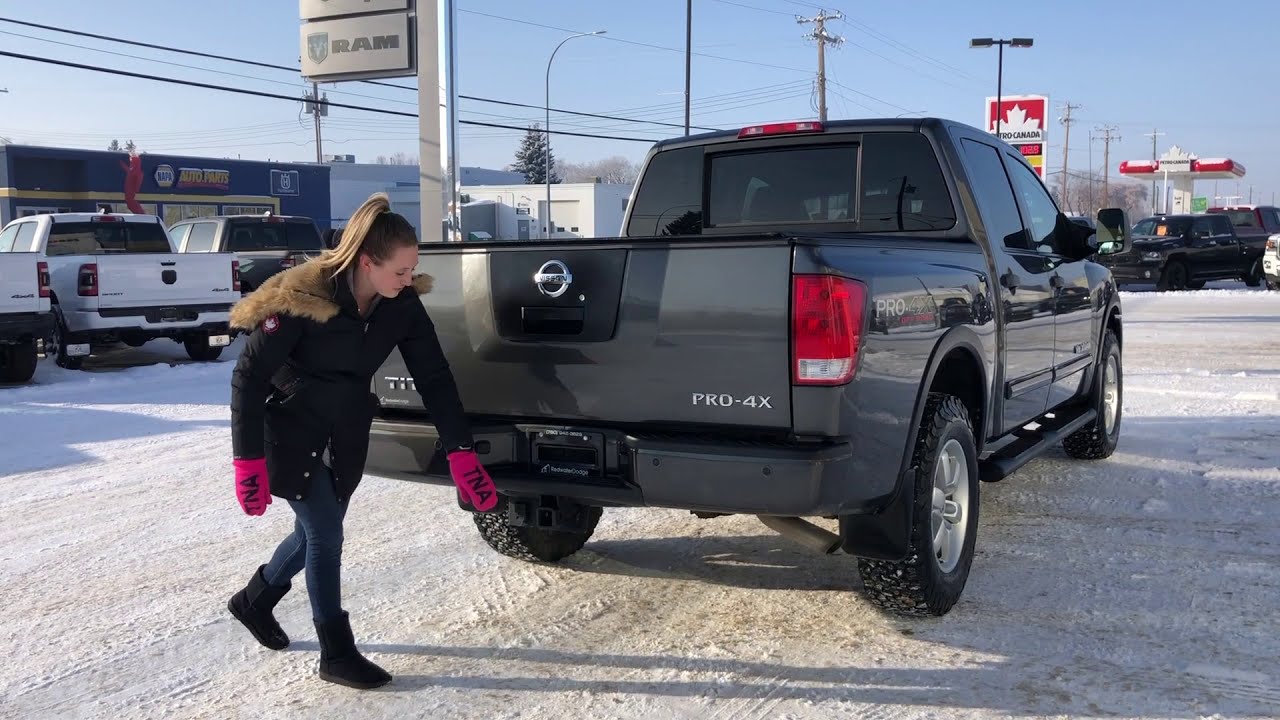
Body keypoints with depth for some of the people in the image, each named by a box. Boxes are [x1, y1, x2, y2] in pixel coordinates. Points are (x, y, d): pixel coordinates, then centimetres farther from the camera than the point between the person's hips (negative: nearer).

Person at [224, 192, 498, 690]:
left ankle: (253, 601, 41)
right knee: (325, 534, -7)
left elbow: (434, 379, -10)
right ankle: (337, 654, 8)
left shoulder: (402, 304, -13)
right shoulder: (303, 299, -27)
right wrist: (248, 460, -23)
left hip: (345, 433, 6)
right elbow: (249, 375, -21)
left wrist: (461, 455, -15)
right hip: (292, 432, -6)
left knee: (319, 531, 15)